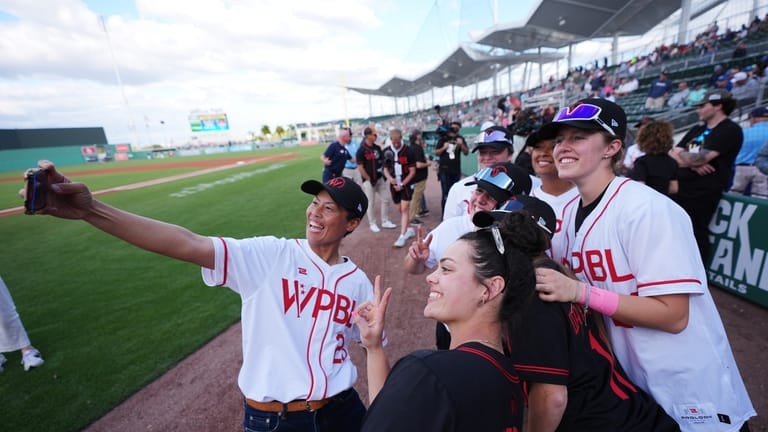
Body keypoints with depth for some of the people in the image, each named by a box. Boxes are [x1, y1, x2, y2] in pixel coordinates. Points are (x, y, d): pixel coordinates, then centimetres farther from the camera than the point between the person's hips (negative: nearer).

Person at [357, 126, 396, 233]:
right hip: (369, 180, -7)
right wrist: (368, 179, -13)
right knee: (370, 203, 3)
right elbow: (360, 167, -14)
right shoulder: (361, 150, -13)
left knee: (385, 199, 10)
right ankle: (372, 223, 17)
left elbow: (382, 161, 16)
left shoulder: (377, 148, 7)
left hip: (380, 178, 7)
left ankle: (385, 221, 22)